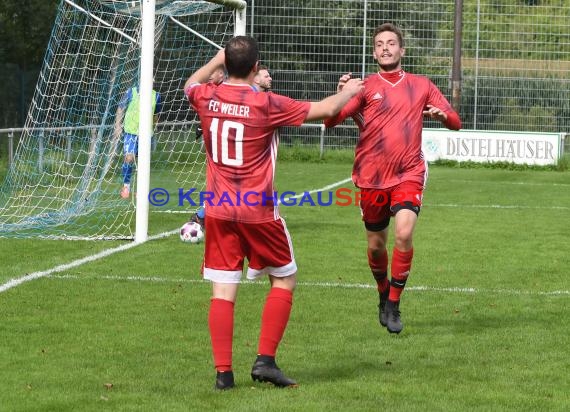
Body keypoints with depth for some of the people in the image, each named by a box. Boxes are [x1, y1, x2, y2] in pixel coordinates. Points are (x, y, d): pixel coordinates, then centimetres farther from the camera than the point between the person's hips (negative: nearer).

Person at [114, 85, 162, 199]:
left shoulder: (156, 96, 3)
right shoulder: (131, 93, -4)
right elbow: (121, 109, 3)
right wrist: (118, 126, -3)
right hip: (130, 131, -3)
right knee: (129, 158, -16)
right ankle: (126, 186, 1)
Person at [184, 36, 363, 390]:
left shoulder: (206, 98, -2)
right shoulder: (267, 104, -13)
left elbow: (191, 84, 25)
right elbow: (324, 109, -4)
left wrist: (218, 59, 34)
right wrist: (348, 92, 15)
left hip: (219, 211, 4)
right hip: (258, 211, -4)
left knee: (223, 291, 4)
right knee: (285, 280, 14)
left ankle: (223, 372, -1)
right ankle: (265, 360, 5)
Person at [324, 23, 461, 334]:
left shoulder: (421, 86, 8)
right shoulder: (365, 87, 2)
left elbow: (456, 123, 11)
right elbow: (330, 121, -9)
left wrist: (442, 114, -13)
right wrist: (341, 95, -29)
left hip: (408, 174, 0)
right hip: (371, 177, 0)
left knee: (404, 234, -20)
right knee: (376, 246, 8)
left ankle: (394, 305, -6)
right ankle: (383, 294, 37)